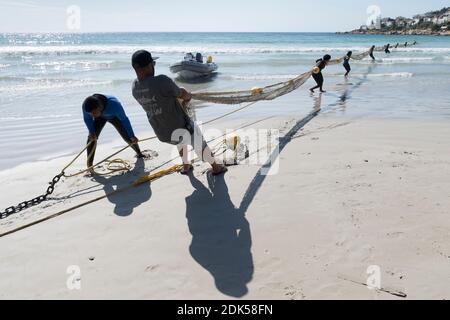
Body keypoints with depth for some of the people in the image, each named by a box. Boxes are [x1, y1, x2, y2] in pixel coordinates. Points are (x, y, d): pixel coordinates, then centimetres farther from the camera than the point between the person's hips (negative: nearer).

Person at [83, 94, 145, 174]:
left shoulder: (114, 105, -45)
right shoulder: (86, 106, -37)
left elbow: (124, 119, -29)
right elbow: (87, 119, -15)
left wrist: (132, 136, -21)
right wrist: (92, 132, -33)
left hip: (114, 116, -2)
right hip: (100, 117, 2)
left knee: (128, 137, -3)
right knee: (92, 137, -18)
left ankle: (139, 153, 27)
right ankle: (89, 165, -11)